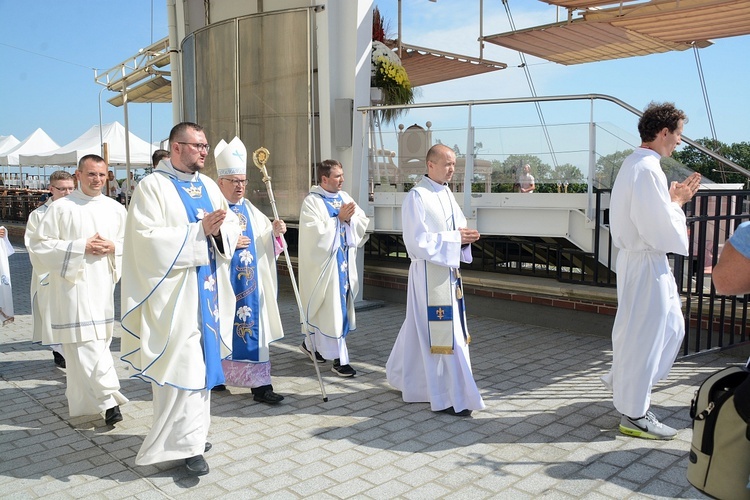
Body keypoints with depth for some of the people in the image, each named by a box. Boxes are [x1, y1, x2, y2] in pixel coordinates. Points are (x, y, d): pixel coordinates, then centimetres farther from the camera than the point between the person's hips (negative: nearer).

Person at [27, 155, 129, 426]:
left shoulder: (115, 209, 10)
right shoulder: (61, 207, -2)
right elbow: (39, 243, -4)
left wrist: (112, 247, -6)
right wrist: (80, 247, -13)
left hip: (104, 284, 4)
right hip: (74, 284, -4)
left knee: (100, 340, 9)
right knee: (85, 343, -11)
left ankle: (82, 400, 25)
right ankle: (108, 399, -10)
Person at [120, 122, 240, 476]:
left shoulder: (208, 186, 13)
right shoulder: (152, 187, -6)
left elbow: (232, 228, 8)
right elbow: (148, 238, -17)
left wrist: (218, 229, -14)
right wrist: (199, 230, -19)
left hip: (207, 290, 7)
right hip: (174, 291, -6)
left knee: (202, 360, 12)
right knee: (182, 364, -6)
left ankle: (192, 433, 25)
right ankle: (187, 442, 6)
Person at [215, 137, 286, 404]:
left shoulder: (250, 210, 11)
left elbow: (266, 243, 9)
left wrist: (275, 232, -10)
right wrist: (229, 243, -19)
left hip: (250, 283, 5)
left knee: (254, 328, 1)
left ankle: (260, 384, 3)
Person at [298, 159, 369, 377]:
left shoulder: (345, 197, 10)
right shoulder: (312, 202, -9)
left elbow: (364, 224, 5)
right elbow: (316, 232, -20)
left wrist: (351, 218, -13)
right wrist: (339, 218, -17)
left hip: (344, 261, 7)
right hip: (324, 263, -7)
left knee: (341, 305, 14)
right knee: (331, 308, -4)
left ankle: (312, 344, 34)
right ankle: (340, 359, 2)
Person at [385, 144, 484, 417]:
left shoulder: (446, 194, 11)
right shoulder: (417, 196, -14)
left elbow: (457, 227, 19)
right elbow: (418, 241, -18)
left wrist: (464, 237, -4)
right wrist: (455, 238, -19)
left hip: (449, 271, 8)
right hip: (429, 273, -8)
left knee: (421, 328, 18)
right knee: (442, 331, -5)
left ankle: (404, 377, 35)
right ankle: (450, 398, 5)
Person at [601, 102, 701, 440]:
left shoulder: (635, 164, 12)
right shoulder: (648, 170, -22)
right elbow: (660, 231, -24)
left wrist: (675, 200, 10)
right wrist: (676, 203, -8)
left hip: (643, 260, 11)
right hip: (646, 264, -11)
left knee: (671, 327, 22)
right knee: (643, 334, 0)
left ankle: (622, 380, 35)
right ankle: (634, 415, 14)